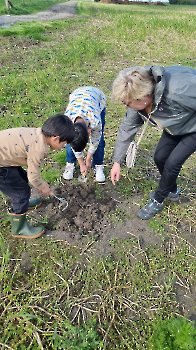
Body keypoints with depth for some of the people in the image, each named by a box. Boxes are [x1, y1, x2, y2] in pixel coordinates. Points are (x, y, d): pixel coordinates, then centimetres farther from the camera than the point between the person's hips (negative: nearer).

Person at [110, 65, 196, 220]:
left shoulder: (178, 90, -44)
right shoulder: (139, 99, -19)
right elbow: (127, 129, -9)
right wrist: (117, 162, -5)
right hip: (176, 126, 7)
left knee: (172, 163, -10)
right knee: (160, 158, 7)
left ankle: (158, 200, 16)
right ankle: (172, 191, 35)